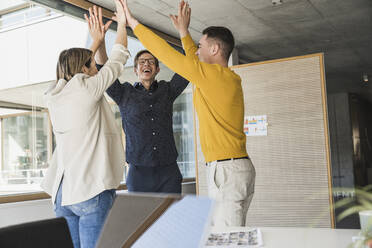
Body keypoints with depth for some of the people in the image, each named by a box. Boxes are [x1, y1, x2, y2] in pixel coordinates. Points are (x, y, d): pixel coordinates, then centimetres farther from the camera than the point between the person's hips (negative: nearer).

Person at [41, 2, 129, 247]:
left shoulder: (55, 95, 12)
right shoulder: (87, 88, -5)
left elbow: (77, 65, 30)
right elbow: (118, 60, 8)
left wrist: (97, 39, 36)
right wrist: (122, 23, 22)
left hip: (62, 191, 7)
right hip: (91, 190, -7)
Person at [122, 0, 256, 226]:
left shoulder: (212, 74, -11)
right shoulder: (232, 79, 15)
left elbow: (165, 52, -6)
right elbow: (196, 62, 32)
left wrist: (133, 22, 4)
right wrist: (184, 31, 38)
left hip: (227, 170, -10)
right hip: (240, 167, 10)